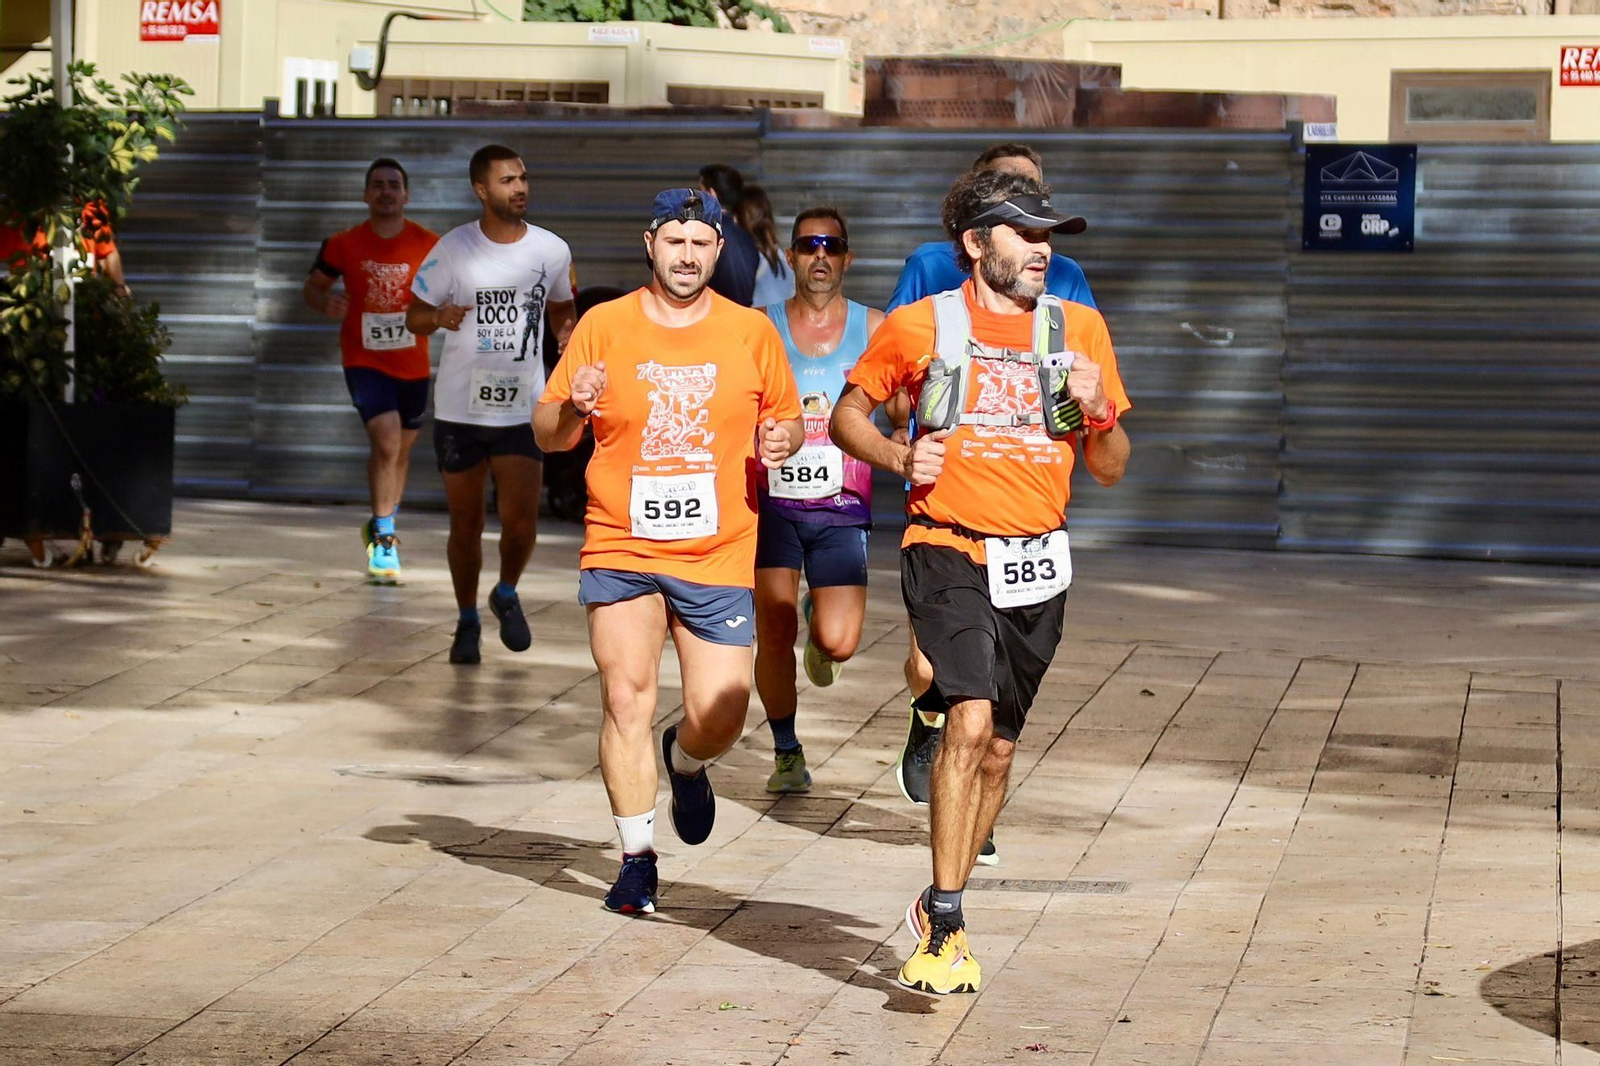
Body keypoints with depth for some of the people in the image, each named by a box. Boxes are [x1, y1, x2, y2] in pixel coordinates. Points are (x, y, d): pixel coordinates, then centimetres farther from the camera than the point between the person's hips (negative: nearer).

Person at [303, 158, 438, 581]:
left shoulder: (429, 245, -5)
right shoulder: (344, 244, -5)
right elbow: (311, 287, 7)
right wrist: (326, 302, -16)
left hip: (412, 364, 3)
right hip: (364, 360, -3)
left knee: (401, 449, 16)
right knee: (387, 441, -20)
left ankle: (381, 529, 39)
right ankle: (383, 538, -10)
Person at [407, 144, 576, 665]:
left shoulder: (552, 250, 1)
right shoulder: (454, 249, -6)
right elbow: (414, 316, 0)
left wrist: (568, 330, -1)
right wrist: (440, 318, -22)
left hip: (523, 410, 1)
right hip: (460, 408, -1)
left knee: (520, 520, -10)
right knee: (466, 524, 7)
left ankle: (507, 596, 21)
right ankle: (467, 621, 27)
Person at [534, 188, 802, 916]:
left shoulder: (752, 331, 5)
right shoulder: (604, 326, 3)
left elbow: (787, 420, 16)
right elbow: (547, 434, 7)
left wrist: (780, 439, -8)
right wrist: (573, 409, -16)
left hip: (719, 556, 1)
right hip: (621, 548, 0)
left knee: (719, 715, -4)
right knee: (625, 700, -9)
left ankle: (685, 763, 33)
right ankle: (637, 860, 4)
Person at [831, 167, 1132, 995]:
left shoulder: (1078, 329, 8)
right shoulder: (919, 326, 0)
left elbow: (1111, 470, 12)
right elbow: (849, 414, 13)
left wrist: (1097, 411, -8)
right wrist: (900, 458, -6)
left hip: (1037, 562, 4)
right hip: (949, 551, -4)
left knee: (997, 748, 11)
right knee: (970, 719, -22)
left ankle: (940, 906, 30)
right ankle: (945, 929, -17)